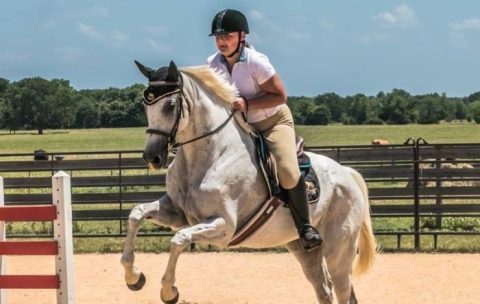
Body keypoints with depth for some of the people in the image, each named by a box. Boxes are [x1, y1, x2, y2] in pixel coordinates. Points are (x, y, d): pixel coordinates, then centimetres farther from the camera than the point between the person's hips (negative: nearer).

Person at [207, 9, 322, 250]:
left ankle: (304, 227, -13)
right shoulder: (213, 64, -7)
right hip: (240, 127, 6)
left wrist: (247, 103, -31)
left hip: (274, 121, -6)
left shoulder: (256, 62, -22)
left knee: (288, 172, -27)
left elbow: (280, 96, -21)